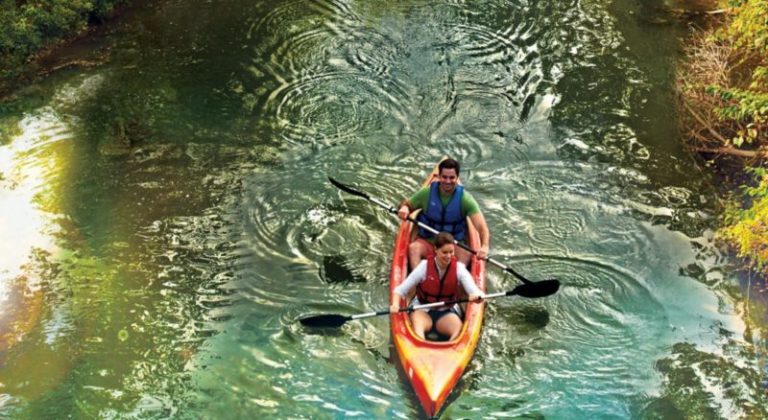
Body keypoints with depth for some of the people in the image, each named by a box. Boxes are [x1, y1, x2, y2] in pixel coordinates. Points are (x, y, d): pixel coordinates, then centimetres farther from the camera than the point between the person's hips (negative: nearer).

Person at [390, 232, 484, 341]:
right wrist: (395, 305, -32)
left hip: (447, 312, 2)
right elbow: (400, 290, -11)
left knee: (458, 329, -31)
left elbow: (476, 292, -18)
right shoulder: (425, 266, -12)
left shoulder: (459, 268, -8)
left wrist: (476, 296, -44)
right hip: (423, 309, -1)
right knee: (417, 324, -35)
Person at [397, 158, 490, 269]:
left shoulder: (465, 199, -11)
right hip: (427, 241, 1)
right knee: (413, 248, -29)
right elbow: (407, 205, 7)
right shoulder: (427, 193, -6)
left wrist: (484, 247, -40)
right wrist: (404, 208, -20)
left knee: (466, 254, -31)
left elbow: (481, 227, -20)